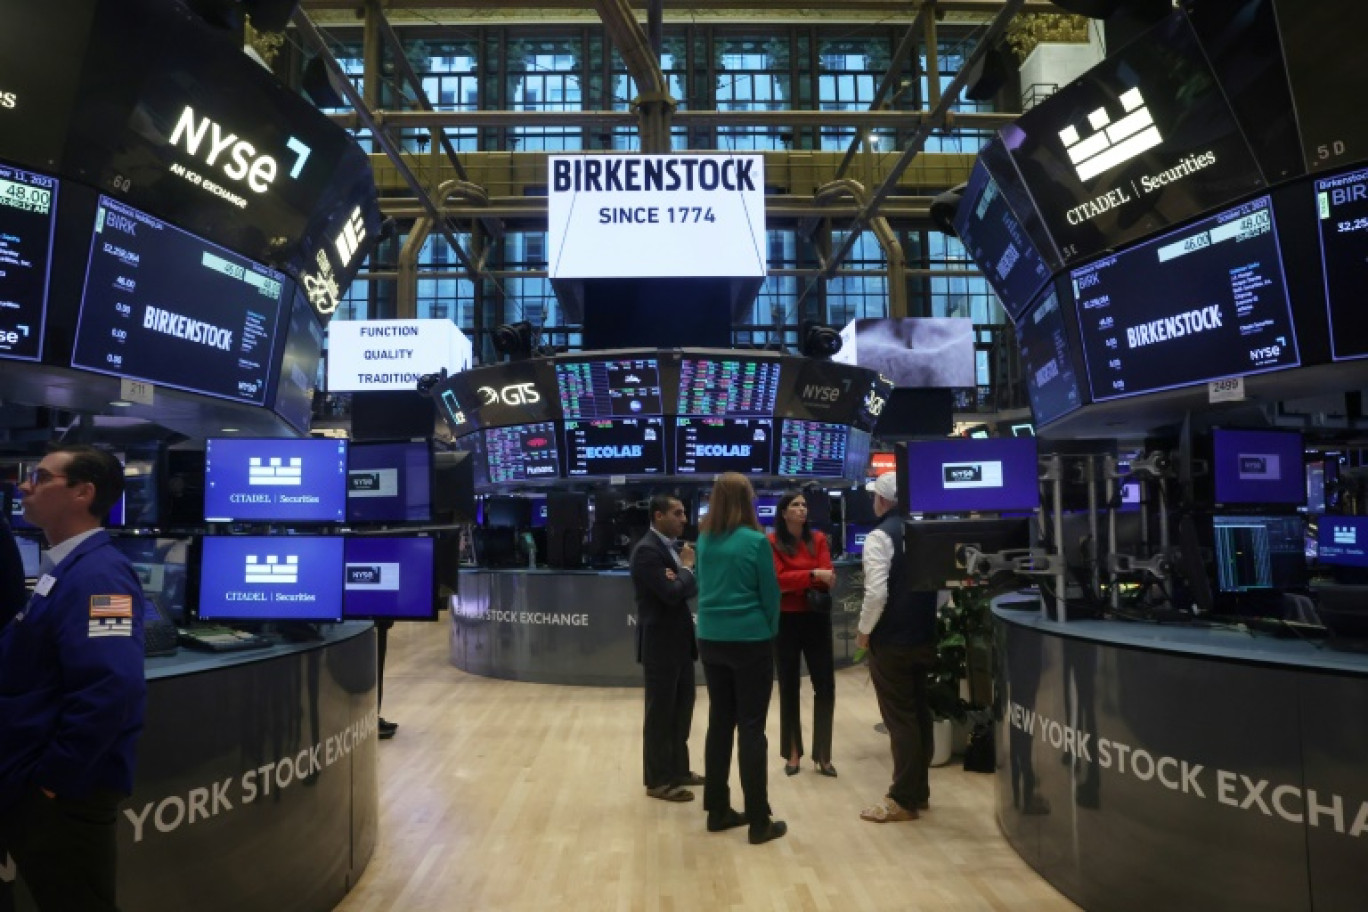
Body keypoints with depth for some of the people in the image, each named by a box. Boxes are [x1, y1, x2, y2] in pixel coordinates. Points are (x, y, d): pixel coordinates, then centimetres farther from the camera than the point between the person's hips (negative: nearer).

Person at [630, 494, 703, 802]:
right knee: (660, 713, 2)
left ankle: (678, 769, 31)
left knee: (681, 709, 18)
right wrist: (686, 567, -9)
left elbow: (692, 589, 7)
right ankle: (658, 780, 14)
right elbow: (671, 594, -25)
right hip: (660, 644, -9)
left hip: (678, 641, 9)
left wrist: (680, 576, -14)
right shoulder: (647, 550, -18)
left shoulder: (670, 547, 12)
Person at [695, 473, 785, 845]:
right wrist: (770, 631, 8)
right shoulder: (755, 541, -12)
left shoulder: (704, 540, 3)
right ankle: (759, 821, 6)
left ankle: (717, 810, 21)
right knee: (751, 727, 0)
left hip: (711, 641, 5)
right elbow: (770, 594, -6)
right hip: (750, 641, -5)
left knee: (719, 723, 13)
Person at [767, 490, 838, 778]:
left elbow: (828, 576, -4)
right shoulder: (772, 541, -7)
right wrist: (812, 575, -23)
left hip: (816, 618, 3)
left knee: (825, 685, 1)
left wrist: (795, 583, -19)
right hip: (786, 621, -3)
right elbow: (776, 579, -14)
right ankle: (792, 753, 19)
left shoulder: (818, 539, 4)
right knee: (789, 686, 8)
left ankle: (823, 755, 11)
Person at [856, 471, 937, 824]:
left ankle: (903, 800, 7)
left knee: (899, 719, -1)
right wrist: (929, 618, 17)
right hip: (925, 636, 8)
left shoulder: (881, 535, -15)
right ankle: (920, 791, 25)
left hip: (891, 640, -7)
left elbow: (876, 593, -22)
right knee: (919, 713, 15)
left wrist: (864, 630, -9)